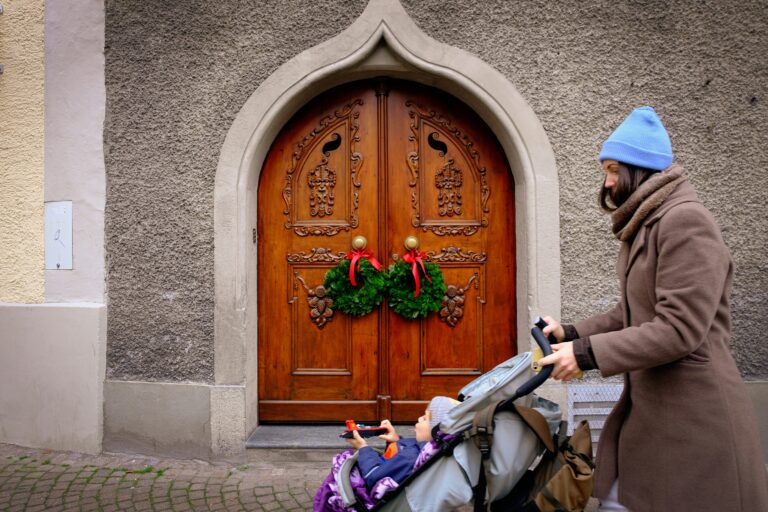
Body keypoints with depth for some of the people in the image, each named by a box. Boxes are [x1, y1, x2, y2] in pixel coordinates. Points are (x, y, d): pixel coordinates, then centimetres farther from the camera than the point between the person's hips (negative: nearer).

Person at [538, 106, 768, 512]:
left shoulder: (686, 221, -18)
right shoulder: (643, 227, 13)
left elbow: (678, 329, -24)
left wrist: (587, 353, -22)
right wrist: (571, 334, 3)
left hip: (694, 411, -9)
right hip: (648, 404, 9)